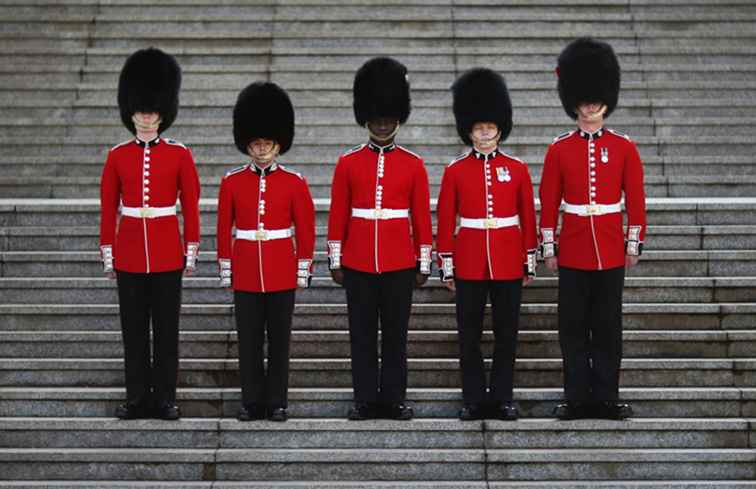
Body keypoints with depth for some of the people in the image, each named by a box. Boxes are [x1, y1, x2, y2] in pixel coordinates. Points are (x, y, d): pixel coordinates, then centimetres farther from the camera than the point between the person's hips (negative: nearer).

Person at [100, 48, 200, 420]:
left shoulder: (179, 155, 0)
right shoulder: (117, 156, 4)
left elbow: (191, 205, 2)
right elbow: (108, 208, 6)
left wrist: (191, 250, -2)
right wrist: (107, 254, 4)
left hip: (167, 255, -1)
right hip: (129, 255, 1)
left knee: (166, 329, 3)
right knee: (134, 330, 6)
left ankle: (165, 399, 10)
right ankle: (137, 398, 12)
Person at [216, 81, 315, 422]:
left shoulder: (294, 183, -1)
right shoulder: (232, 182, 2)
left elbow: (305, 228, 2)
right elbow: (224, 228, 5)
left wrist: (304, 269, 0)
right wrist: (225, 270, 4)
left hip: (282, 273, -1)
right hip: (246, 273, 1)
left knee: (279, 339, 5)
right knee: (249, 340, 5)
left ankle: (277, 402, 12)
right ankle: (252, 401, 13)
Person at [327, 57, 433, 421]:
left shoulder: (413, 165, 3)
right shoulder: (348, 163, 3)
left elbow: (422, 217, 4)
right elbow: (337, 216, 4)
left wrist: (423, 264, 2)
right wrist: (335, 261, 1)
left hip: (399, 264, 0)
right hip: (358, 263, 0)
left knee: (396, 333, 5)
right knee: (362, 333, 4)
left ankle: (394, 399, 11)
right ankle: (365, 400, 11)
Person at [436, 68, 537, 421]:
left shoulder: (517, 169, 3)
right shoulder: (455, 171, 1)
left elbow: (528, 218, 7)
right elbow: (445, 221, 2)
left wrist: (530, 262, 5)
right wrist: (446, 266, 0)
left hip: (508, 263, 1)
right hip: (469, 263, 0)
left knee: (506, 332, 5)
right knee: (469, 334, 4)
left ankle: (502, 398, 14)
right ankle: (474, 399, 12)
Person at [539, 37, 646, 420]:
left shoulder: (624, 148, 2)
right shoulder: (559, 149, 1)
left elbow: (635, 199, 4)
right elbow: (548, 202, 2)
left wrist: (634, 243, 1)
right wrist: (548, 247, -1)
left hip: (610, 252, 0)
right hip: (573, 252, 0)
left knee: (608, 326, 5)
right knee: (573, 327, 4)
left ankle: (606, 398, 11)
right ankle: (576, 398, 10)